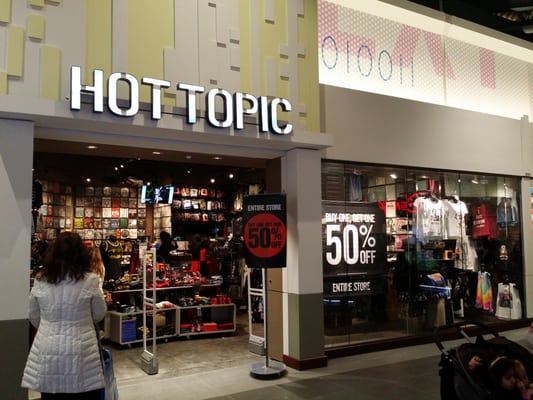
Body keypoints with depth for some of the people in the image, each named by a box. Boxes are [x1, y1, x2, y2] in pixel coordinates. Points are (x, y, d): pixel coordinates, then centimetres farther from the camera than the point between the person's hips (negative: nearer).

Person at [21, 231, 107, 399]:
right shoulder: (90, 280, -9)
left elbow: (33, 317, 12)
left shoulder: (40, 280, 0)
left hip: (46, 351, 3)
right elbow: (99, 314, 3)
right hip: (80, 351, -3)